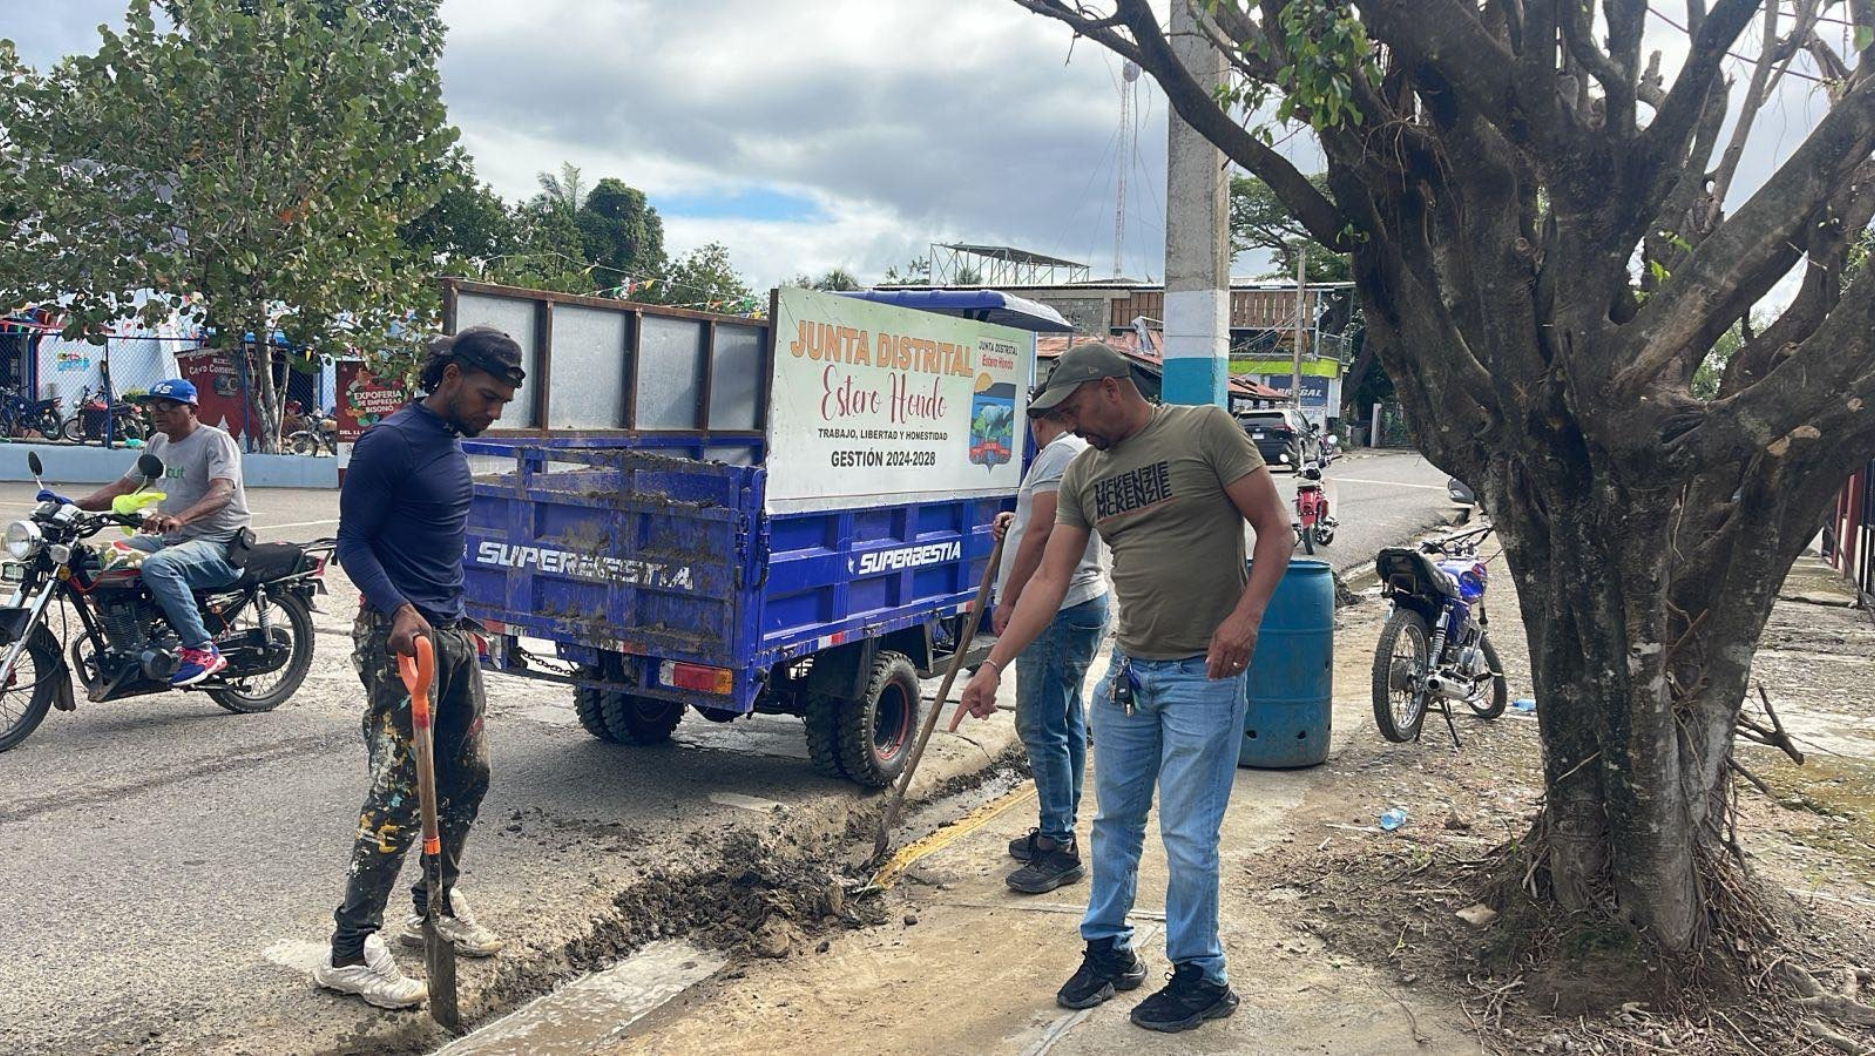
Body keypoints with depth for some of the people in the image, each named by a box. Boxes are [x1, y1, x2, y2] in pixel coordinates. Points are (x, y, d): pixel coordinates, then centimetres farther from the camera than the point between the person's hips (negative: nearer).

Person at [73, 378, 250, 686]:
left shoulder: (216, 441, -11)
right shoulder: (158, 443, 17)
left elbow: (222, 492, -28)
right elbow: (124, 486, 19)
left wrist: (179, 518, -45)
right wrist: (75, 505, 3)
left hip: (218, 543, -9)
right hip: (171, 539, 9)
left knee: (157, 566, -35)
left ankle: (203, 649, -28)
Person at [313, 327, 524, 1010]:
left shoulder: (451, 446, 14)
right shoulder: (390, 443, -12)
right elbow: (353, 543, -13)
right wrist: (398, 610, -26)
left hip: (452, 631, 9)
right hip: (398, 636, -9)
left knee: (467, 774, 15)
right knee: (397, 793, -9)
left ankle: (437, 907, 31)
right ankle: (350, 953, -1)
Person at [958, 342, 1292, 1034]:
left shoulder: (1205, 431, -9)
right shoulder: (1082, 475, 7)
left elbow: (1275, 529, -8)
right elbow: (1049, 581, 7)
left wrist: (1246, 614, -22)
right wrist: (994, 664, 2)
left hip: (1203, 673, -6)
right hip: (1128, 670, 6)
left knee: (1187, 836, 0)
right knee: (1115, 823, 16)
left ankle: (1200, 978, 19)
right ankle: (1108, 951, 34)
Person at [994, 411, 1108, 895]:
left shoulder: (1059, 454, -14)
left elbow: (1041, 533, -21)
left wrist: (1008, 600, -17)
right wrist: (1015, 524, 20)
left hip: (1057, 614, -11)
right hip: (1080, 605, 11)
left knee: (1040, 726, -10)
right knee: (1066, 723, 15)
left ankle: (1058, 847, -7)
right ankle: (1058, 832, 24)